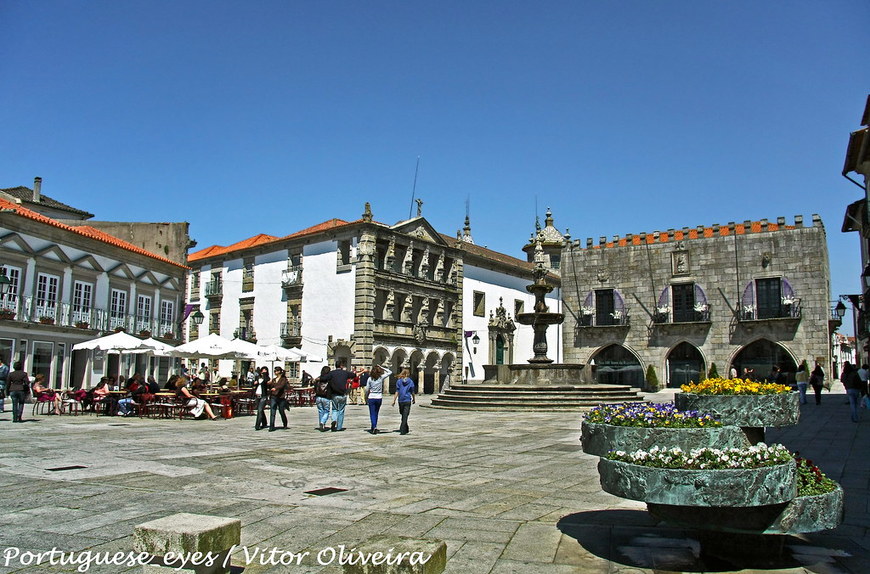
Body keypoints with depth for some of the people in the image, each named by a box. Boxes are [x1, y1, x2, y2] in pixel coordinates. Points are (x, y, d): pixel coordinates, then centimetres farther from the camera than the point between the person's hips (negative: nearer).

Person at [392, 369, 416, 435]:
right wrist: (414, 399, 21)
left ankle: (406, 429, 27)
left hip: (401, 400, 2)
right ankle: (402, 430, -11)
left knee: (403, 415, 16)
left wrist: (394, 400, -3)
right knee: (405, 416, -2)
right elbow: (412, 392, 5)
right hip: (408, 400, -2)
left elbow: (397, 392, -4)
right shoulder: (411, 382, -1)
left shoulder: (399, 381, 1)